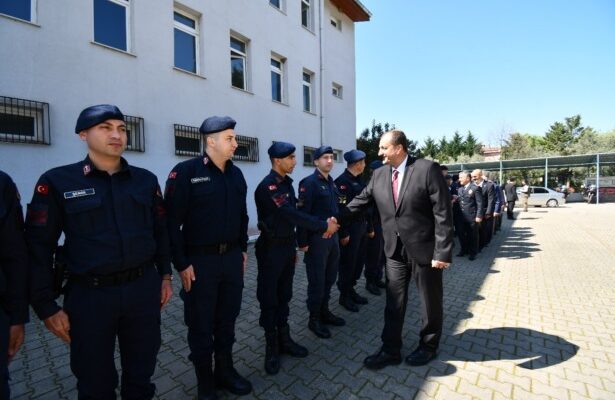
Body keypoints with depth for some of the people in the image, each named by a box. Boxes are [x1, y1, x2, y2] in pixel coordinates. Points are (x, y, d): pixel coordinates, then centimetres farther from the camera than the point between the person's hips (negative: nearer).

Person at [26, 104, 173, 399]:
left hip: (144, 288, 2)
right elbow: (39, 246, -3)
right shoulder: (57, 182, -4)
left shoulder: (146, 179, 3)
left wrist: (165, 274, 7)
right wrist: (46, 306, -3)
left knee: (141, 373, 20)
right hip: (89, 295, -2)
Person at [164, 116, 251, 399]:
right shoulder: (185, 172, -11)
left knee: (227, 318, 18)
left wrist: (243, 249, 12)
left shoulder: (236, 174, 8)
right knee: (201, 324, 13)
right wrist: (182, 264, -13)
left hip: (232, 257, 6)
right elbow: (172, 222, -13)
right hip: (200, 260, -5)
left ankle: (225, 371, 39)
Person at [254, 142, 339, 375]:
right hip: (271, 248, -8)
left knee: (284, 295, 18)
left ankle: (284, 339, 34)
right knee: (269, 297, 8)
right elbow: (291, 214, -27)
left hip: (288, 245, 8)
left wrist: (324, 222, 0)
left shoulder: (287, 183, 8)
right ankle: (271, 348, 25)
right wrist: (324, 226, -21)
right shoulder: (268, 186, -19)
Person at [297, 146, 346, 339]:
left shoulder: (331, 182, 12)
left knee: (329, 277, 17)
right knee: (317, 280, 5)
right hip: (317, 237, -7)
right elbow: (302, 213, -16)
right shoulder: (309, 182, -12)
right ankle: (314, 319, 22)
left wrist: (338, 233, 14)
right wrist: (303, 241, -17)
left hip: (333, 235, 8)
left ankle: (324, 311, 35)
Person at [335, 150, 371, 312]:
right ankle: (344, 295, 20)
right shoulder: (342, 181, -14)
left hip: (362, 227, 9)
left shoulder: (359, 180, 13)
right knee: (348, 262, 3)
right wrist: (343, 233, -19)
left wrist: (370, 227, 15)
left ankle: (351, 290, 32)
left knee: (359, 261, 16)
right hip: (350, 229, -8)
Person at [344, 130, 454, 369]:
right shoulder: (378, 174, 2)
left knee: (430, 301, 15)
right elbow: (360, 202, 8)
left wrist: (443, 252, -17)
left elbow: (443, 213, -15)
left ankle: (428, 346, 38)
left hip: (425, 249, -4)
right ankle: (390, 350, 29)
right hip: (395, 250, 4)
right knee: (393, 303, 12)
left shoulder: (427, 169, -13)